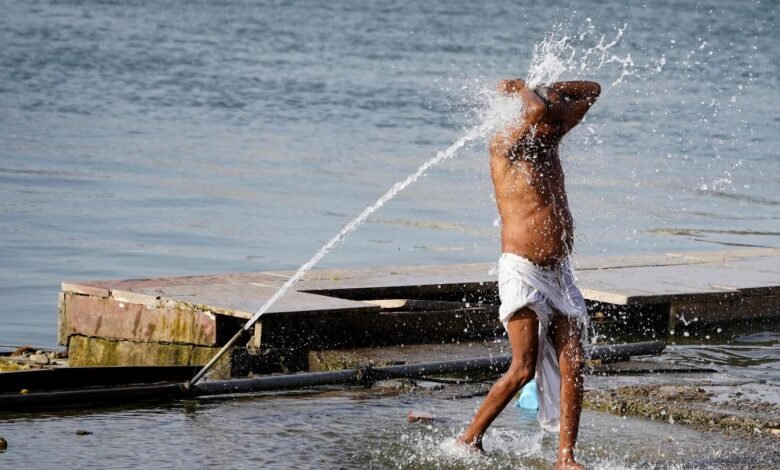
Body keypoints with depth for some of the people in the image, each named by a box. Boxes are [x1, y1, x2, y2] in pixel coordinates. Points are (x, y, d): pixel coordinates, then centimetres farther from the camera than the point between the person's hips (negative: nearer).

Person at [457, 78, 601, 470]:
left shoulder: (548, 141, 13)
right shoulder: (505, 147, -8)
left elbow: (591, 92, 21)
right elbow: (538, 111, -27)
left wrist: (540, 90, 10)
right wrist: (523, 91, -6)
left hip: (559, 273, 7)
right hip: (522, 272, -7)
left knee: (572, 366, -3)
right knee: (524, 368, -12)